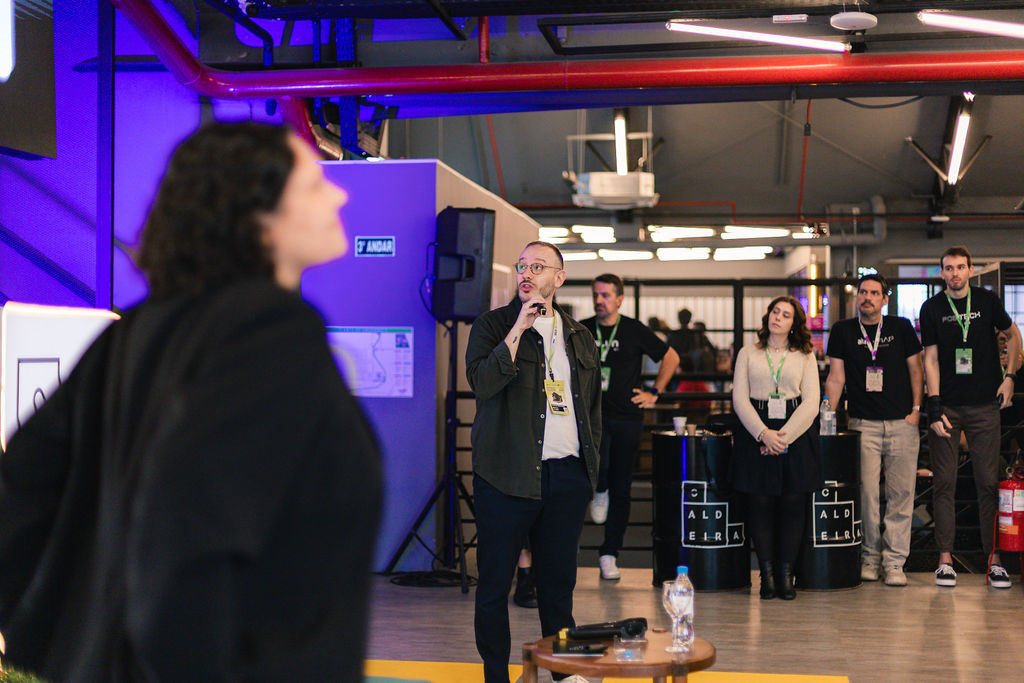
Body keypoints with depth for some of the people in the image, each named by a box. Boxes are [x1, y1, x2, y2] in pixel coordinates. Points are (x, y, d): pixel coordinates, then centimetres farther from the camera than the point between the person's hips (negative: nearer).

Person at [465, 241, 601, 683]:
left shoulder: (579, 336, 15)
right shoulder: (493, 326, 2)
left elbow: (593, 404, 20)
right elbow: (482, 381, -16)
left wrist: (590, 462, 14)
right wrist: (519, 329, -16)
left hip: (567, 476, 4)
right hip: (508, 475, -3)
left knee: (559, 581, 11)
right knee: (495, 582, 1)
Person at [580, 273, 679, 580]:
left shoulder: (635, 331, 1)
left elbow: (671, 358, 11)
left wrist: (654, 392, 6)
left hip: (627, 417, 0)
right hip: (593, 414, 0)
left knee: (620, 488, 3)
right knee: (597, 464, -28)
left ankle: (609, 554, 13)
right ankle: (600, 491, 10)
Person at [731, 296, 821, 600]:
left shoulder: (805, 356, 10)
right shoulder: (748, 353, 10)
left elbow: (811, 402, 1)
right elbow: (739, 399, 2)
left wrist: (785, 436, -11)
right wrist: (764, 433, -12)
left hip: (795, 433, 0)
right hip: (755, 433, 0)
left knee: (793, 503, -1)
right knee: (760, 503, -2)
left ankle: (786, 574, 6)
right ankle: (767, 573, 5)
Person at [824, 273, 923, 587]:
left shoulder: (901, 327, 8)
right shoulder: (843, 331, 7)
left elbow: (915, 369, 11)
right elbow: (836, 377, 6)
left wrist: (916, 409, 2)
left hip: (901, 423, 0)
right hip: (863, 424, 0)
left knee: (901, 493, -2)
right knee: (866, 492, -5)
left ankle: (894, 561, 2)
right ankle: (870, 556, 8)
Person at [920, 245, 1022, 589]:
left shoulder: (987, 301, 5)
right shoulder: (931, 309, 3)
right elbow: (930, 359, 0)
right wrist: (934, 407, -8)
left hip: (984, 406, 0)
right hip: (947, 406, 0)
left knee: (989, 483, 0)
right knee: (944, 483, -1)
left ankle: (994, 559, 6)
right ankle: (945, 559, 4)